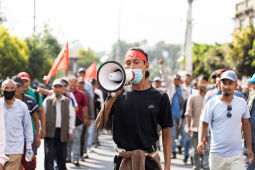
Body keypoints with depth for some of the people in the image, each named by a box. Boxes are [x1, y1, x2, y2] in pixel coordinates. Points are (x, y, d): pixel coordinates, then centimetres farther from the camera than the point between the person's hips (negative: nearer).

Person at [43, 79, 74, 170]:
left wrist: (70, 131, 5)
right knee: (49, 155, -5)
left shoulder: (67, 101, 8)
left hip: (62, 132, 1)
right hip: (50, 131, -1)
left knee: (62, 155, 6)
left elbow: (71, 116, 10)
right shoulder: (47, 101, 5)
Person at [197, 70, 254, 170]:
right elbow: (204, 124, 1)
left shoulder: (242, 103, 4)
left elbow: (246, 125, 14)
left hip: (236, 155, 1)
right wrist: (201, 141, -17)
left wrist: (249, 148, 16)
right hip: (217, 155, -1)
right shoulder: (211, 104, -3)